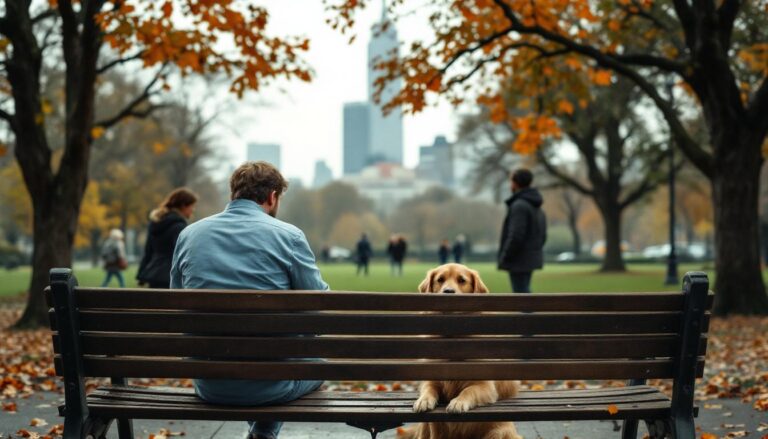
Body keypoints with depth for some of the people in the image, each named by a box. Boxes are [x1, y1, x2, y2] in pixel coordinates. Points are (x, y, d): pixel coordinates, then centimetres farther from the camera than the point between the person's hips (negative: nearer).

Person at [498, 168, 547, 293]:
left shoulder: (519, 205, -16)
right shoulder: (537, 208, 14)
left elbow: (516, 236, -23)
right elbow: (542, 236, 16)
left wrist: (504, 258, -15)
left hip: (519, 260, -9)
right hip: (530, 258, 9)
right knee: (524, 292, 16)